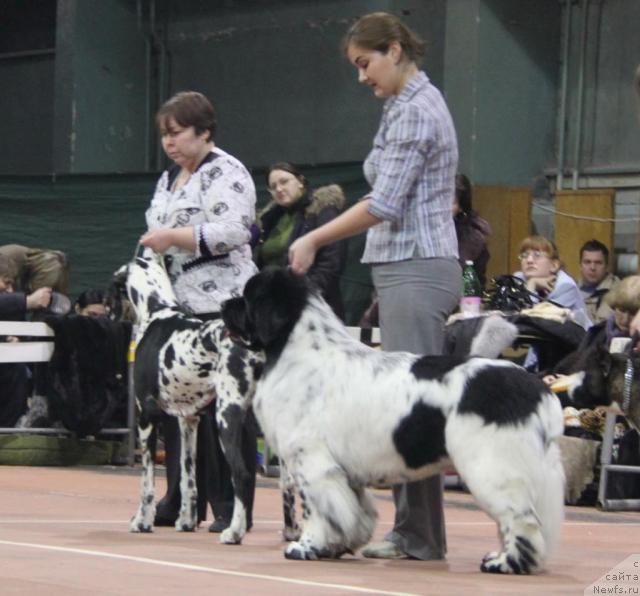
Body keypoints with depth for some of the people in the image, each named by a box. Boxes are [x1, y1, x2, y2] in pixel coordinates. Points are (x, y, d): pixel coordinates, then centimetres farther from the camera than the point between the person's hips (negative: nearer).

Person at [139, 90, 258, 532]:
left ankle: (232, 506, -5)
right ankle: (183, 500, 12)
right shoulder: (170, 179, 21)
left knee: (225, 406, -7)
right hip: (176, 305, 9)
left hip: (220, 307, -9)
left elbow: (233, 231, -19)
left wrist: (173, 237, -19)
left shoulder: (226, 173, -7)